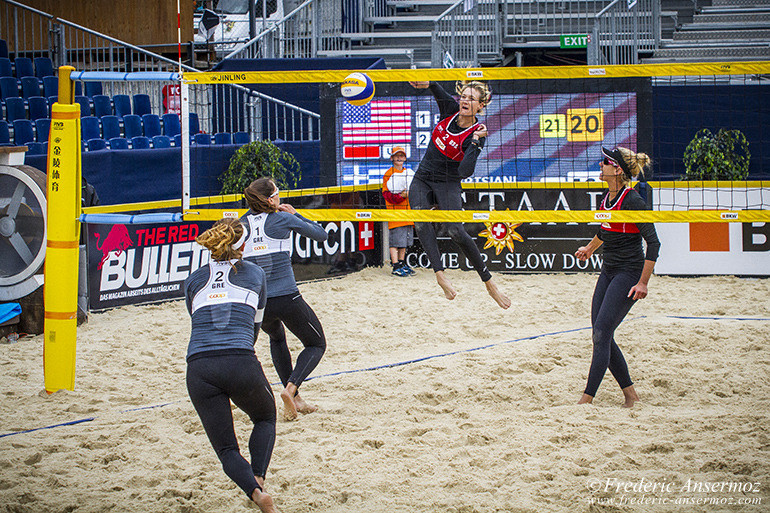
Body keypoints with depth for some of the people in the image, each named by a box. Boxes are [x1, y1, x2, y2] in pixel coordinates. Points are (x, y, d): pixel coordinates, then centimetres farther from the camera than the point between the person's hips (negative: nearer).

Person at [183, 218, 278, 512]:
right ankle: (258, 477, 2)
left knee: (226, 448, 9)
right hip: (241, 363, -1)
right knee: (265, 417, 28)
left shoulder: (193, 280, 18)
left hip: (199, 368, 1)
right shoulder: (254, 274, 16)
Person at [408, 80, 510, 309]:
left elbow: (465, 171, -25)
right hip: (422, 179, 5)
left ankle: (489, 283, -11)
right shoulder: (450, 109, -1)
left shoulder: (476, 135, -15)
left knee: (456, 231, -23)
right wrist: (427, 83, -34)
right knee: (421, 222, -25)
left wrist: (475, 141, -30)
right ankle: (440, 273, -38)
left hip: (448, 184, -5)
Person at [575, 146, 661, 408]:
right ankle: (629, 392, 14)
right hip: (609, 271, 9)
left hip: (629, 272, -9)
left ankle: (587, 398, -12)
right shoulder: (608, 197, 7)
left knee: (601, 332, -13)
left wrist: (643, 283, -21)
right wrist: (590, 248, 46)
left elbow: (653, 242, -18)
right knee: (600, 334, 5)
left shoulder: (631, 200, -18)